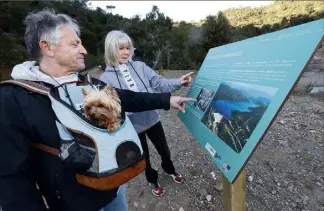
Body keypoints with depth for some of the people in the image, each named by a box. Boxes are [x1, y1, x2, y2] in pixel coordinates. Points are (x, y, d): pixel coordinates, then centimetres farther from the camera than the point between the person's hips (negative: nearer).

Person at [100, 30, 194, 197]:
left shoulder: (140, 66, -4)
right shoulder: (106, 79, -9)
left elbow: (159, 83, -8)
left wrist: (179, 82, -24)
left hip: (152, 119, 2)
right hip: (132, 126, -1)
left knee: (164, 150, 21)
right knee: (144, 156, 21)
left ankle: (170, 170, 56)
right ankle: (153, 180, 53)